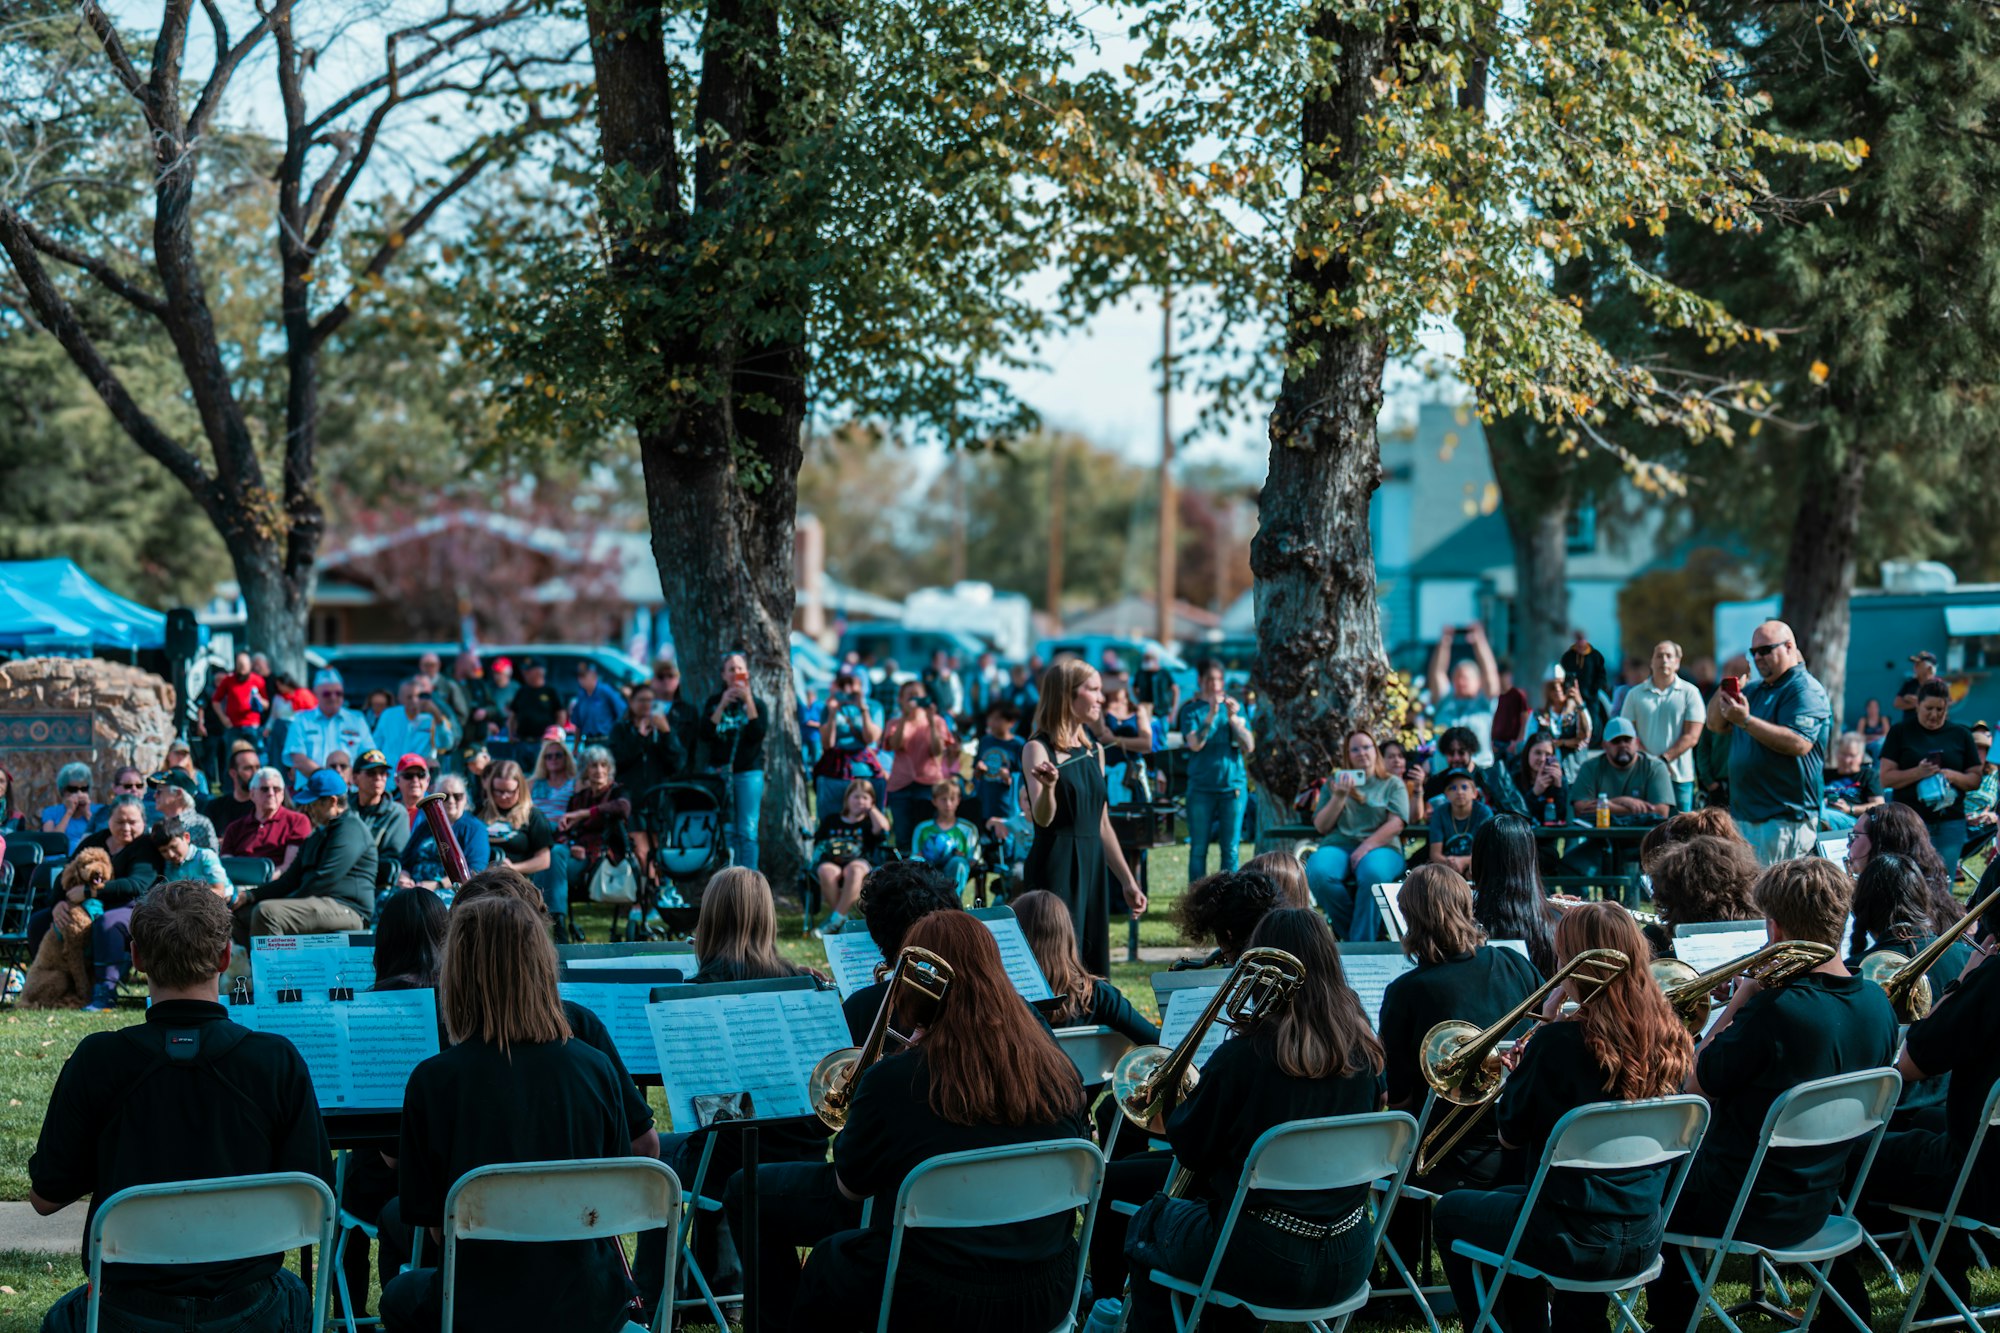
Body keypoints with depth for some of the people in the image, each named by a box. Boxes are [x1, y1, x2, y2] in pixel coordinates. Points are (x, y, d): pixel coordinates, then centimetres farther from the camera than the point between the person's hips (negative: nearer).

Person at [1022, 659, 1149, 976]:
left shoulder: (1094, 751, 13)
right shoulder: (1038, 748, -7)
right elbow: (1042, 817, -20)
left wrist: (1128, 881, 17)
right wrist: (1048, 786, -40)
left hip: (1093, 866, 7)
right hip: (1055, 867, -7)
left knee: (1093, 971, 7)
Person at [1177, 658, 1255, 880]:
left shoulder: (1234, 706, 8)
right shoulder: (1191, 710, 2)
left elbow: (1249, 747, -1)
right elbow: (1194, 744, -13)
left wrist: (1233, 718, -13)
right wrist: (1211, 714, -22)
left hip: (1233, 785, 2)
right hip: (1201, 786, -2)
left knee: (1231, 849, 2)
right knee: (1198, 848, 0)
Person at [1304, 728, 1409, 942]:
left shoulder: (1393, 785, 16)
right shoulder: (1334, 784, 21)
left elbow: (1396, 824, 0)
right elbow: (1321, 826, 11)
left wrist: (1366, 847, -14)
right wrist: (1339, 797, -3)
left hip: (1380, 847, -2)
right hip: (1337, 845, 2)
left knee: (1373, 874, -40)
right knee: (1318, 874, -35)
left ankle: (1361, 942, -31)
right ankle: (1349, 933, -18)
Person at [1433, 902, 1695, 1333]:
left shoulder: (1559, 1042, -21)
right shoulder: (1669, 1041, -3)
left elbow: (1509, 1133, -8)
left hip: (1571, 1242, -6)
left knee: (1452, 1211, 23)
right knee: (1515, 1197, 36)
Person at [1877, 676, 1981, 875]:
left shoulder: (1960, 735, 12)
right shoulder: (1900, 732, 6)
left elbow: (1975, 779, 11)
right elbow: (1886, 779, 0)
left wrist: (1953, 776, -10)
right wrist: (1918, 773, -16)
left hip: (1950, 822, 2)